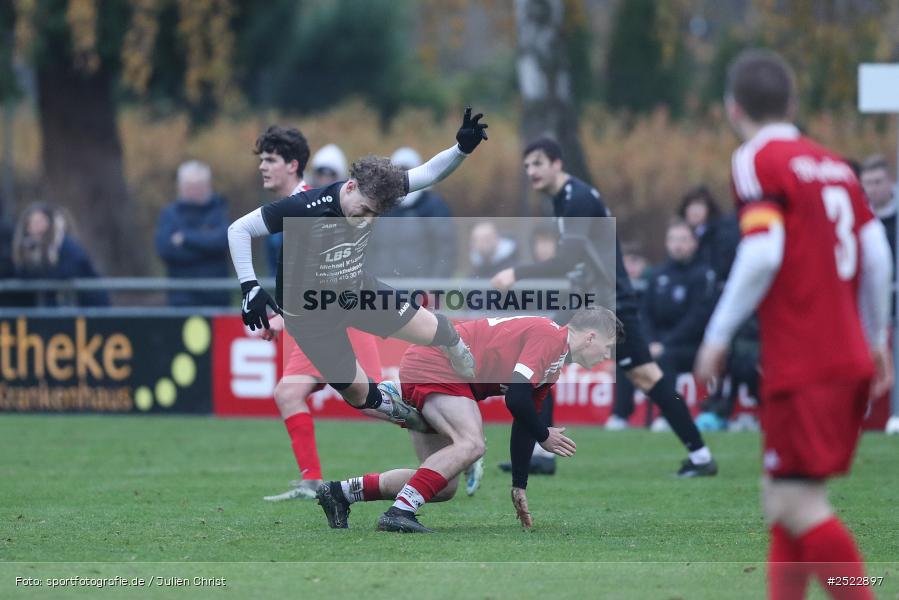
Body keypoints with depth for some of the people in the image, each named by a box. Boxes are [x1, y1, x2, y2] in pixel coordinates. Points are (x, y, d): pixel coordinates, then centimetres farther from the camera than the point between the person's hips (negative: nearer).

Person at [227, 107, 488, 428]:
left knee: (439, 330, 3)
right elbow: (238, 230, -28)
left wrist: (462, 148, -30)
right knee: (360, 395, 3)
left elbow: (428, 172, -12)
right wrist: (250, 287, -35)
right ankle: (386, 401, 40)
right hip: (311, 312, -5)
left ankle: (481, 384, 35)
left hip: (356, 292, 5)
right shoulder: (304, 208, -35)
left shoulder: (372, 194, -19)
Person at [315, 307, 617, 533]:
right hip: (435, 366, -10)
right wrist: (544, 436, -6)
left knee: (444, 487, 6)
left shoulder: (554, 366, 18)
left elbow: (522, 424, 23)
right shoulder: (549, 336, -14)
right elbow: (517, 398, -23)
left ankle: (341, 492, 11)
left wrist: (519, 488, 23)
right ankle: (400, 512, -35)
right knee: (471, 444, -30)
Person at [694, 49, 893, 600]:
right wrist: (876, 339, 23)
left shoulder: (757, 161, -6)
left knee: (798, 505, -9)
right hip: (850, 358, 8)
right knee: (783, 500, 13)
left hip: (801, 364, -8)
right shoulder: (833, 164, 14)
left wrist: (718, 336, -11)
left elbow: (763, 253, -18)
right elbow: (877, 253, 12)